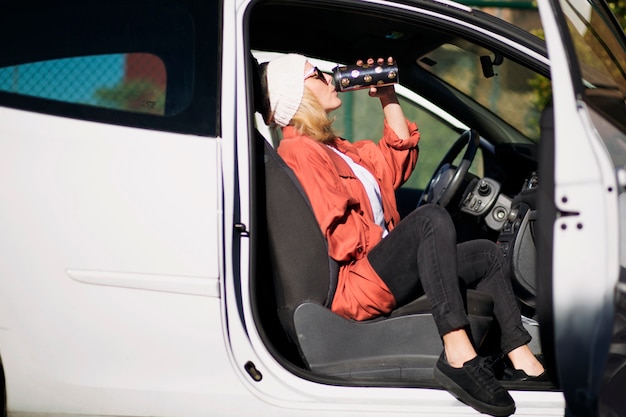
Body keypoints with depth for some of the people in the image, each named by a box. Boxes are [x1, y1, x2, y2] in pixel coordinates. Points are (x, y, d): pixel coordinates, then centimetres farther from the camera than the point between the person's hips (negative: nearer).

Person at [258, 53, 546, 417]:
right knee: (431, 218, -31)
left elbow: (397, 162, 24)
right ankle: (457, 354, -40)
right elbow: (339, 235, -19)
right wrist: (387, 239, -7)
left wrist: (388, 99, 18)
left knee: (486, 255, 13)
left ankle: (524, 363, 1)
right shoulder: (298, 150, -9)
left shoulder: (332, 147, 23)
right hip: (357, 284, -11)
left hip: (383, 277, 11)